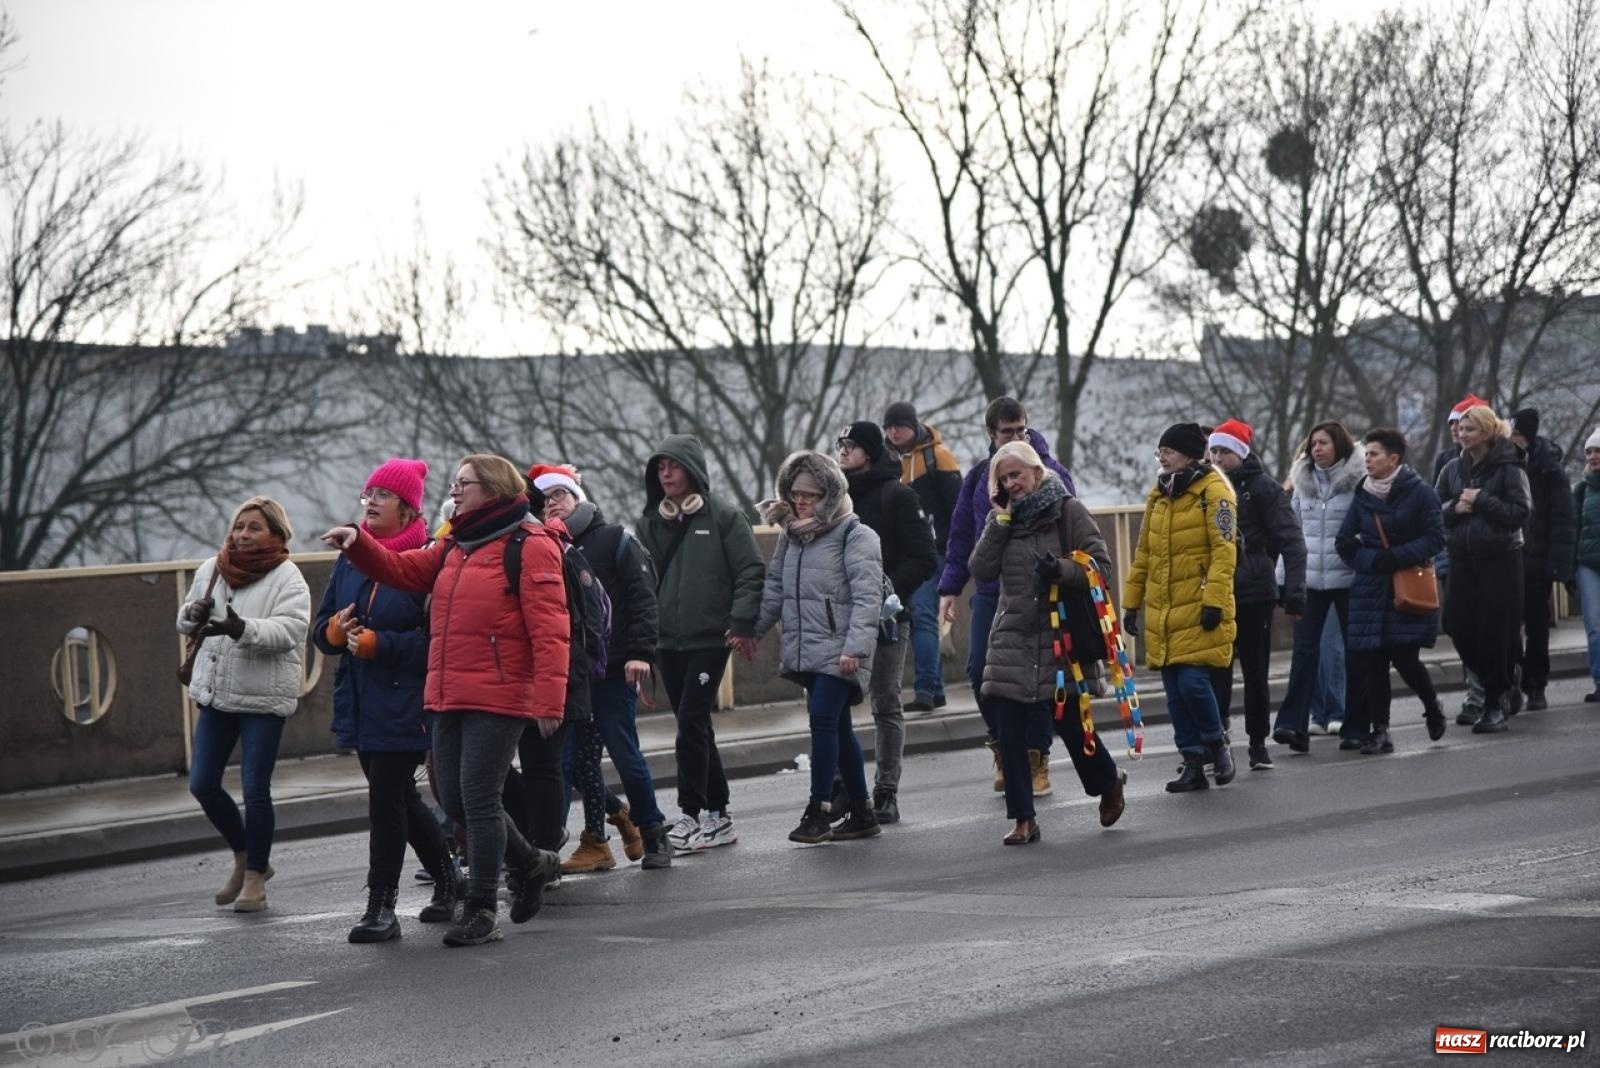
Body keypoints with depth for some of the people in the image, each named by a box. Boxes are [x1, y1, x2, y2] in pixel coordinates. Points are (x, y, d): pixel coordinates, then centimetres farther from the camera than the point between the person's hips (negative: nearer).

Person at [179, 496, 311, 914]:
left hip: (263, 697, -6)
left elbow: (288, 630, -22)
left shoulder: (287, 579, -8)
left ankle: (255, 878, 10)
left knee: (255, 790, -4)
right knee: (202, 783, 6)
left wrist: (242, 628, -37)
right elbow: (186, 624, 18)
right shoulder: (212, 570, 9)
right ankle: (244, 856, 27)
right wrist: (193, 615, -6)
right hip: (215, 692, 6)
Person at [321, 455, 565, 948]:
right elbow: (402, 570, 15)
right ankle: (529, 863, 31)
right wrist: (357, 542, -2)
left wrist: (548, 699, -19)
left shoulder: (530, 547, -7)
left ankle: (481, 909, 3)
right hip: (449, 699, 8)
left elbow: (550, 629, -13)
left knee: (479, 798, -7)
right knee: (455, 798, 10)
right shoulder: (454, 548, 20)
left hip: (500, 699, -8)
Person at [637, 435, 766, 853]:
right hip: (667, 642, 5)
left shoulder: (723, 517, -2)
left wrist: (742, 623, -11)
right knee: (696, 727, 8)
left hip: (709, 639, -5)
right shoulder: (649, 523, 11)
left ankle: (692, 814, -8)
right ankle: (717, 814, 15)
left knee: (691, 722, -12)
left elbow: (751, 571, -4)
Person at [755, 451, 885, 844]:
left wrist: (854, 647, -22)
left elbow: (867, 597, -14)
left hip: (837, 650, -7)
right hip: (804, 649, 7)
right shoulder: (790, 535, 16)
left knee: (824, 719, -15)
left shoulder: (855, 535, -7)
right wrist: (751, 631, 10)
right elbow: (774, 588, 20)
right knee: (838, 727, 11)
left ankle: (819, 811, -11)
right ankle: (862, 813, 17)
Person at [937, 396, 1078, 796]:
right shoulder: (979, 477, 9)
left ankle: (1037, 759, 13)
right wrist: (949, 587, 7)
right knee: (980, 669, -4)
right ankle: (1002, 746, 16)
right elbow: (961, 534, 13)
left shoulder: (1050, 472, -2)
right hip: (990, 590, 3)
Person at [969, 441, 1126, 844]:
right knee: (1009, 731, -4)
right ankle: (1023, 818, 3)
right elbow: (981, 570, -2)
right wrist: (1001, 520, -9)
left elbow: (1100, 564, -6)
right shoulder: (1001, 518, 9)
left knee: (1069, 721, 1)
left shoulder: (1068, 510, -3)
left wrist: (1061, 569, -23)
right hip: (1012, 639, 4)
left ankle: (1109, 783, 30)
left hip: (1061, 636, -4)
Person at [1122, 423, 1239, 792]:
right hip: (1162, 612, 7)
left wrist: (1214, 600, -21)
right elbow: (1143, 553, 20)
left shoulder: (1213, 491, -8)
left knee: (1192, 681, -14)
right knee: (1174, 690, 6)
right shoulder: (1159, 494, 15)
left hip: (1198, 610, -7)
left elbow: (1224, 550, -14)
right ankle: (1193, 762, 14)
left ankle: (1216, 745, 10)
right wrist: (1131, 603, 18)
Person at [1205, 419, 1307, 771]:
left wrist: (1294, 593, -17)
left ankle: (1258, 744, 15)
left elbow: (1292, 543, -9)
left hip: (1253, 595, -3)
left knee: (1255, 671, 5)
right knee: (1216, 671, -4)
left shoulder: (1263, 489, -4)